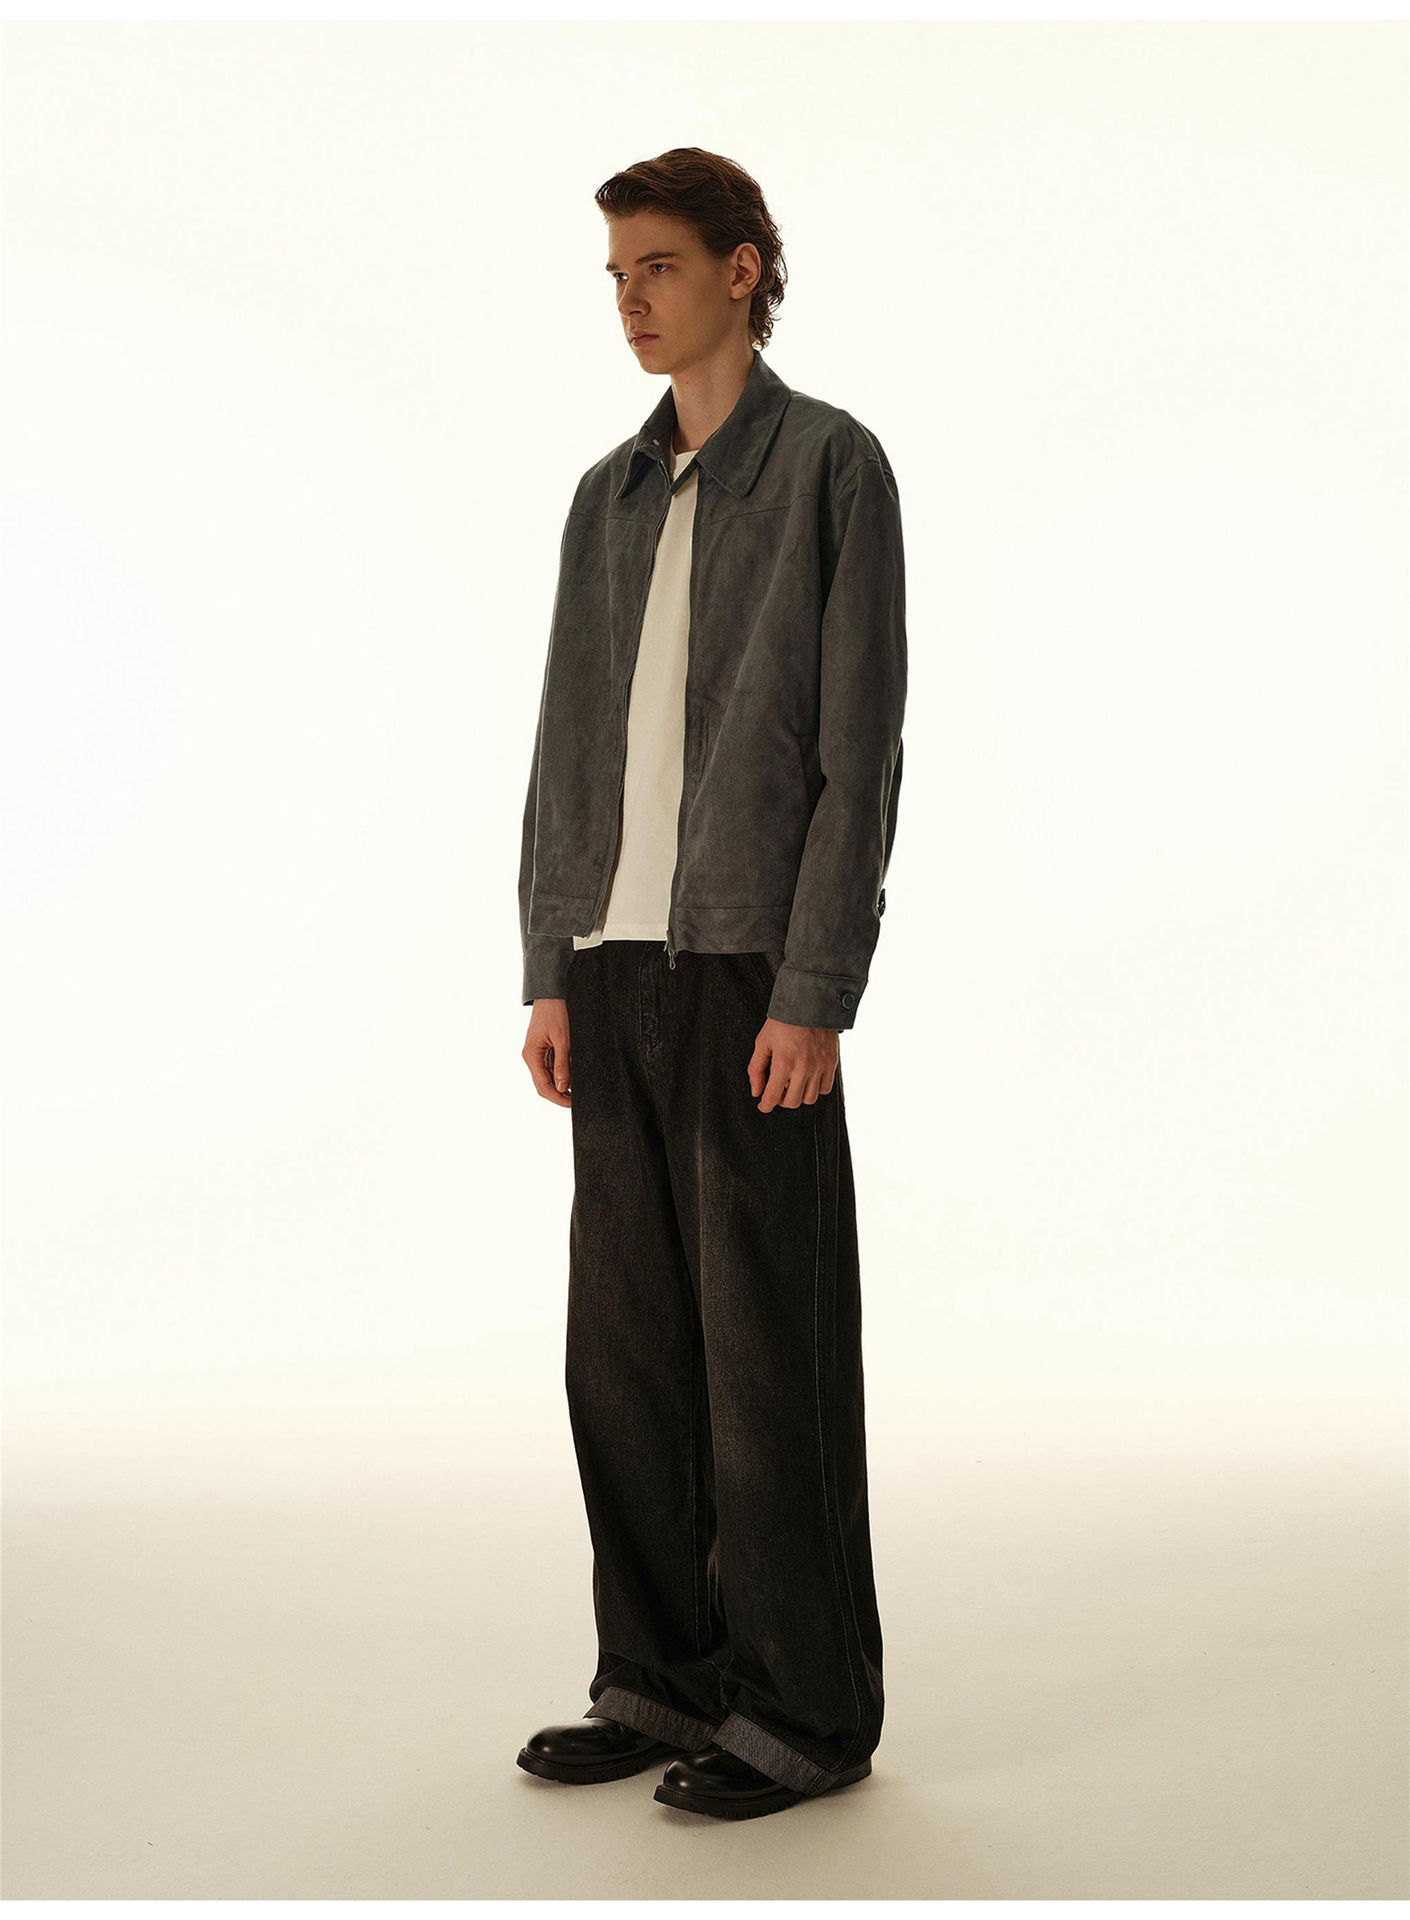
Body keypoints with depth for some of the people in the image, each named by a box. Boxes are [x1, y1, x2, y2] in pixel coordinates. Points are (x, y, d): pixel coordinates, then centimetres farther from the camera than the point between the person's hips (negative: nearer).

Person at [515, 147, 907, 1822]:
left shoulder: (833, 466, -4)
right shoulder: (612, 496, 17)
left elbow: (860, 743, -10)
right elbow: (567, 746, 15)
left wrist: (815, 994, -17)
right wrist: (548, 974, 8)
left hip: (754, 969, -7)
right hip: (619, 965, 7)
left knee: (770, 1345, -2)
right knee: (628, 1345, 8)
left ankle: (806, 1710, 8)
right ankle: (667, 1680, 20)